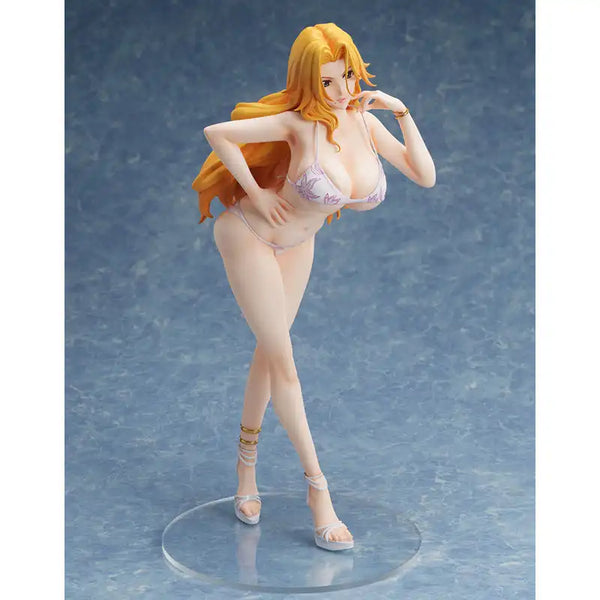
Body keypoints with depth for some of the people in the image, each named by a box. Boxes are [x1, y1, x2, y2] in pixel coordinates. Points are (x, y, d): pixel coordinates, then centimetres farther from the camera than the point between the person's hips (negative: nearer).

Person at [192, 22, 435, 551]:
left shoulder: (365, 121, -12)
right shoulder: (301, 123, -29)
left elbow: (425, 176, -9)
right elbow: (217, 134, -29)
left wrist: (403, 114, -18)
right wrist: (255, 194, -22)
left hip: (298, 243, 6)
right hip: (251, 235, -6)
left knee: (270, 351, 16)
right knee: (282, 359, -4)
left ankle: (246, 466, 34)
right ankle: (317, 487, 4)